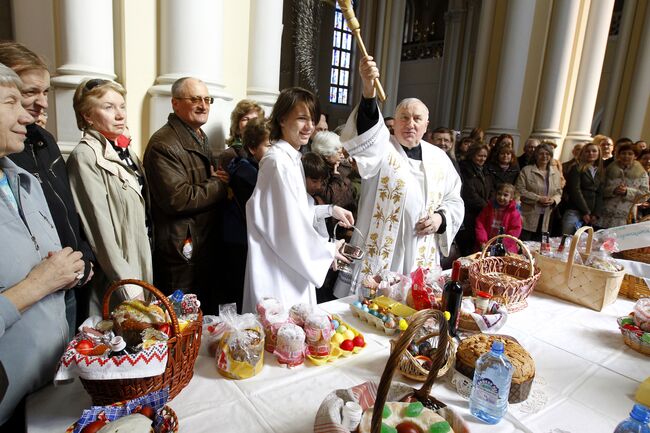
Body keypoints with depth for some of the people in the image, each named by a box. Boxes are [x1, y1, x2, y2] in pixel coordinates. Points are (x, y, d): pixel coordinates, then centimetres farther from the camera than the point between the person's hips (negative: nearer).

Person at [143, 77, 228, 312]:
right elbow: (178, 199, -26)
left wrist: (216, 178, 3)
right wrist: (220, 185, -13)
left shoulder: (201, 138, 16)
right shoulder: (163, 144, -16)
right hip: (181, 252, -9)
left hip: (207, 247, 9)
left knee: (209, 317, 21)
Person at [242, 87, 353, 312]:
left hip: (292, 266, 9)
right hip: (278, 275, -9)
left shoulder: (292, 158, 10)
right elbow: (291, 227, -21)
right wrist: (328, 250, -8)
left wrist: (330, 210, 9)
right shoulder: (279, 163, -21)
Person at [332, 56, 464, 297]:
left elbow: (454, 201, 16)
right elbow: (367, 132, -29)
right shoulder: (382, 149, -5)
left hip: (420, 259, 4)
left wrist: (441, 218, -5)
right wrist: (369, 90, -44)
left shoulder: (438, 158, 8)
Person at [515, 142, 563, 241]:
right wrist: (538, 198, -15)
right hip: (528, 217, -4)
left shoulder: (555, 172, 13)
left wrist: (554, 200, -6)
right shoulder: (526, 170, -2)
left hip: (546, 218, 4)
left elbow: (559, 192, 16)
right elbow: (520, 190, -9)